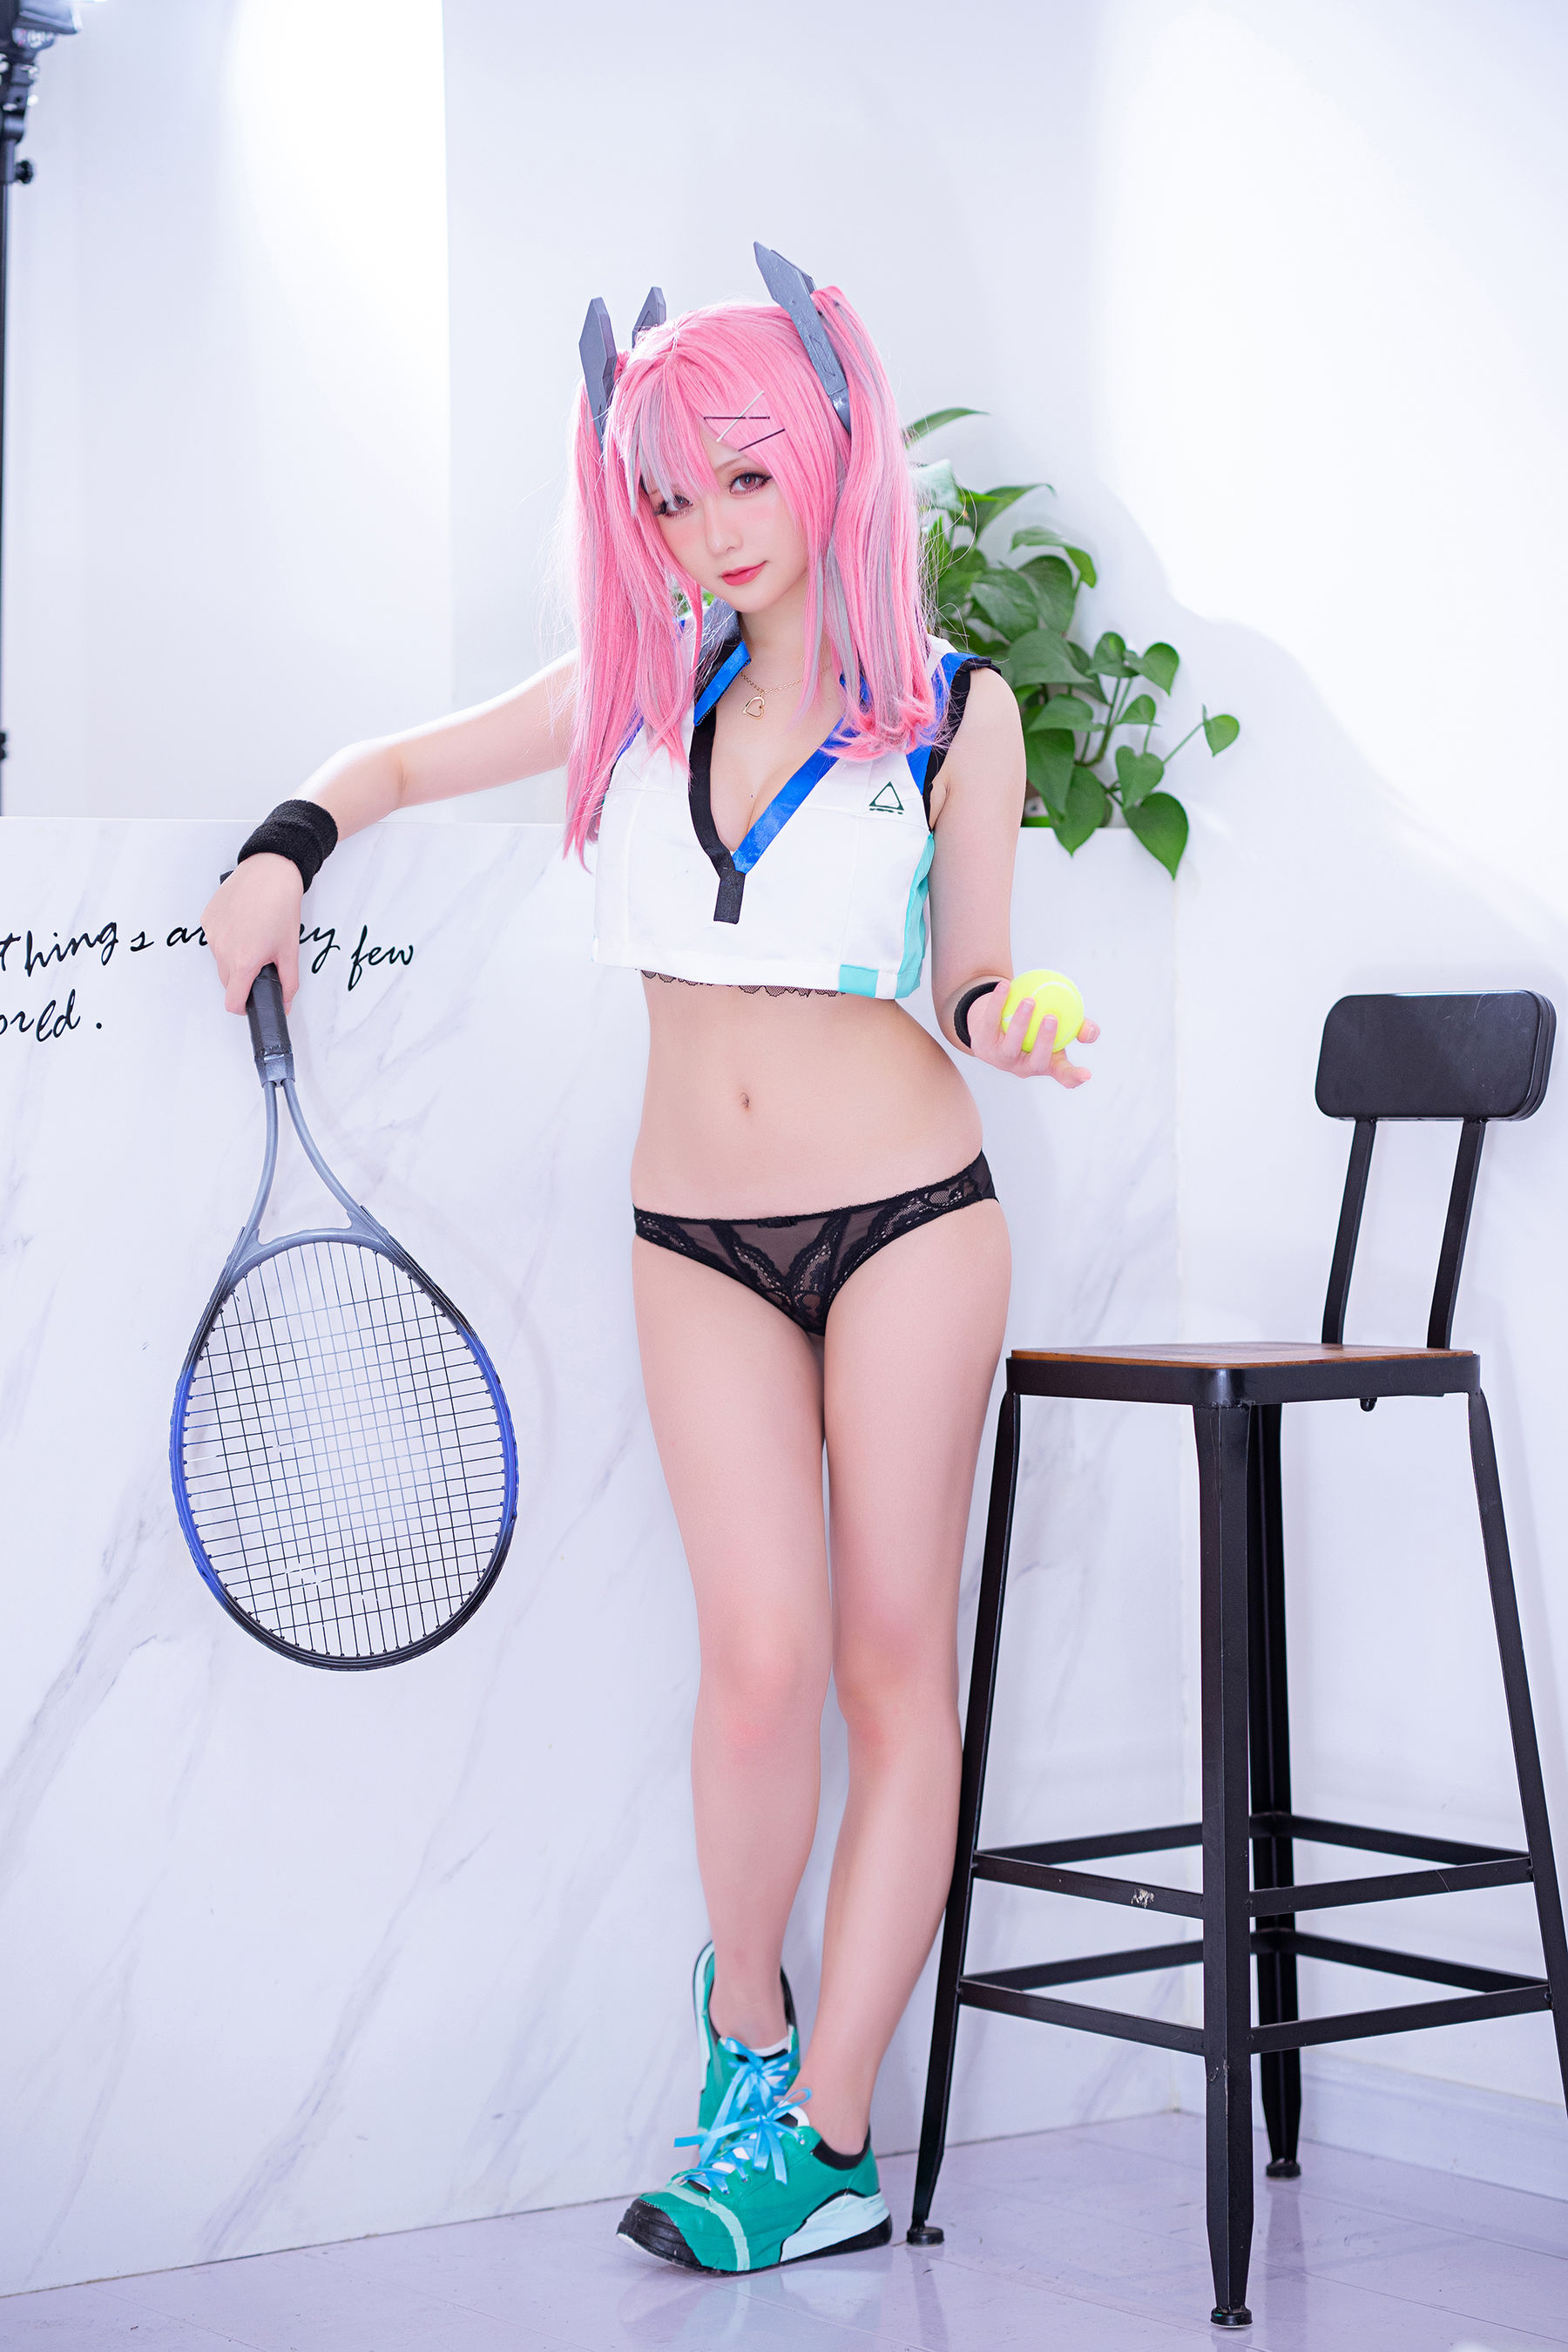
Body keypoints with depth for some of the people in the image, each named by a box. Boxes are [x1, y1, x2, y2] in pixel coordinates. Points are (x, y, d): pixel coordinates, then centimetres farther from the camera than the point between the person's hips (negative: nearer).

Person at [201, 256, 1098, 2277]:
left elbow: (974, 981, 4)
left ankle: (819, 2127, 7)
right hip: (700, 1236, 2)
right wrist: (285, 849, 0)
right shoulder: (639, 688, 6)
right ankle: (745, 2010, 17)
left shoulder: (955, 707, -1)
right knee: (763, 1652, -9)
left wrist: (1007, 1021, -19)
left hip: (907, 1215, -1)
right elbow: (400, 763, 18)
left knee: (894, 1660, 0)